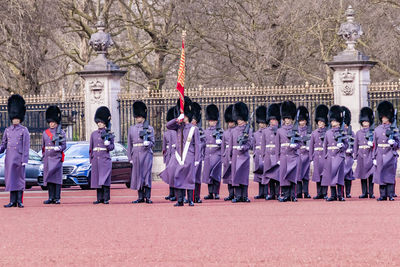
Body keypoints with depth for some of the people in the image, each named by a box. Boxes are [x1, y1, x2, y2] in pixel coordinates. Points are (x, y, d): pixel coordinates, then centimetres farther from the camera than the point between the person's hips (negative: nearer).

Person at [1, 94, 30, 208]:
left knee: (19, 179, -1)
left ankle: (19, 201, 3)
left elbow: (26, 146, -6)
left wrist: (24, 160, -12)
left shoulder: (24, 130, -2)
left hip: (19, 158, -4)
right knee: (10, 179, 3)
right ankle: (13, 201, 7)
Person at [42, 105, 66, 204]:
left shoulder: (61, 132, 1)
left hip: (57, 158, -4)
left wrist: (59, 148, -19)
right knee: (49, 178, 2)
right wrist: (44, 156, 16)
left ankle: (57, 198, -3)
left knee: (57, 177, -5)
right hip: (47, 159, 4)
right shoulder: (45, 133, 12)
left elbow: (64, 145, -1)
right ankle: (51, 198, 6)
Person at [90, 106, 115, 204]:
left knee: (105, 179, -7)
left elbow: (112, 147, 4)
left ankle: (106, 198, -6)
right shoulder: (94, 134, 12)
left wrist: (108, 145, -18)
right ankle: (100, 198, 7)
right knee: (97, 179, 3)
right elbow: (91, 148, 15)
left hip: (105, 158, -4)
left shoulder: (109, 134, 3)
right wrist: (91, 159, 11)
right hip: (96, 158, 4)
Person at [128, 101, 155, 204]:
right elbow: (130, 144, 11)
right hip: (136, 154, 3)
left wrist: (148, 143, -18)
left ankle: (148, 197, -3)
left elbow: (152, 143, 5)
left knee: (147, 175, -6)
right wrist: (130, 157, 6)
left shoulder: (149, 128, 5)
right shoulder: (132, 129, 12)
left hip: (146, 154, -3)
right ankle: (140, 197, 8)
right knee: (137, 175, 2)